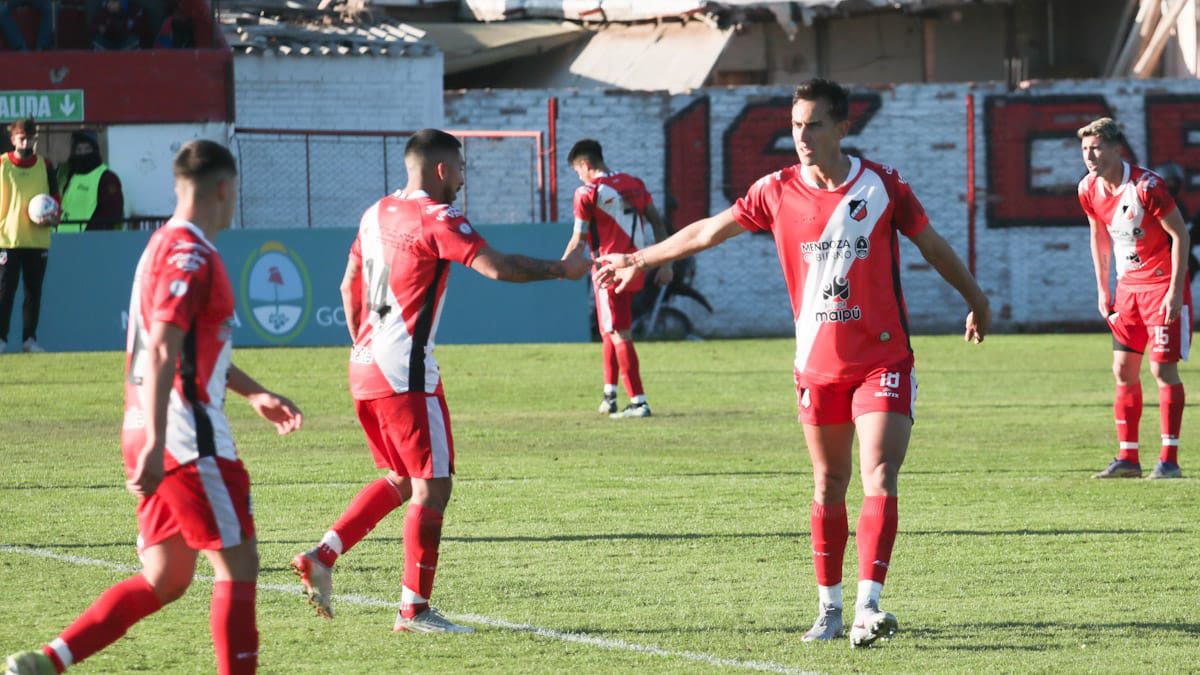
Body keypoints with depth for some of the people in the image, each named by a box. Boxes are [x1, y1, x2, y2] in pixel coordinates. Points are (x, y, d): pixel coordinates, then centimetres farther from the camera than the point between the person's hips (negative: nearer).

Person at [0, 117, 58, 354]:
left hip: (38, 239, 3)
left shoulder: (45, 166, 7)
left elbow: (55, 200, 12)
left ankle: (29, 338, 11)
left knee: (34, 291, 5)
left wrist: (52, 219, -7)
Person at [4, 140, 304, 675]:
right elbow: (160, 354, -24)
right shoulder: (190, 255, -14)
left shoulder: (166, 245, 18)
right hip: (188, 440, -10)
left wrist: (253, 394, 35)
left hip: (158, 437, 10)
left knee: (164, 579, 11)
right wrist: (154, 445, -29)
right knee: (237, 566, -4)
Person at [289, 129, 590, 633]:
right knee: (432, 486, -2)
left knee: (400, 480, 20)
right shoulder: (436, 219, -12)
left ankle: (322, 555, 9)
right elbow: (497, 267, -22)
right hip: (406, 374, -9)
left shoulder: (377, 214, 13)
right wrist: (561, 269, -10)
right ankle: (414, 608, -3)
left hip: (365, 366, 9)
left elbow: (349, 286, 21)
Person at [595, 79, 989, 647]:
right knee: (828, 486, 8)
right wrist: (639, 260, 20)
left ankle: (868, 606, -21)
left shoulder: (881, 185, -6)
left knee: (879, 478, -14)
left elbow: (932, 245, 8)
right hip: (817, 363, 2)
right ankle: (829, 608, 17)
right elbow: (707, 232, 12)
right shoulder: (777, 192, -1)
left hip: (883, 360, -2)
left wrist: (975, 299, 20)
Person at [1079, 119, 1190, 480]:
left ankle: (1169, 460, -7)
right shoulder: (1089, 190, 0)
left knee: (1162, 367, -10)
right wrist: (1103, 289, 13)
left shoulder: (1146, 186, -21)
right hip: (1128, 284, 7)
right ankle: (1127, 457, 10)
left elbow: (1180, 234, -16)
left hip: (1163, 283, -7)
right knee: (1124, 369, 4)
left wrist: (1175, 291, -19)